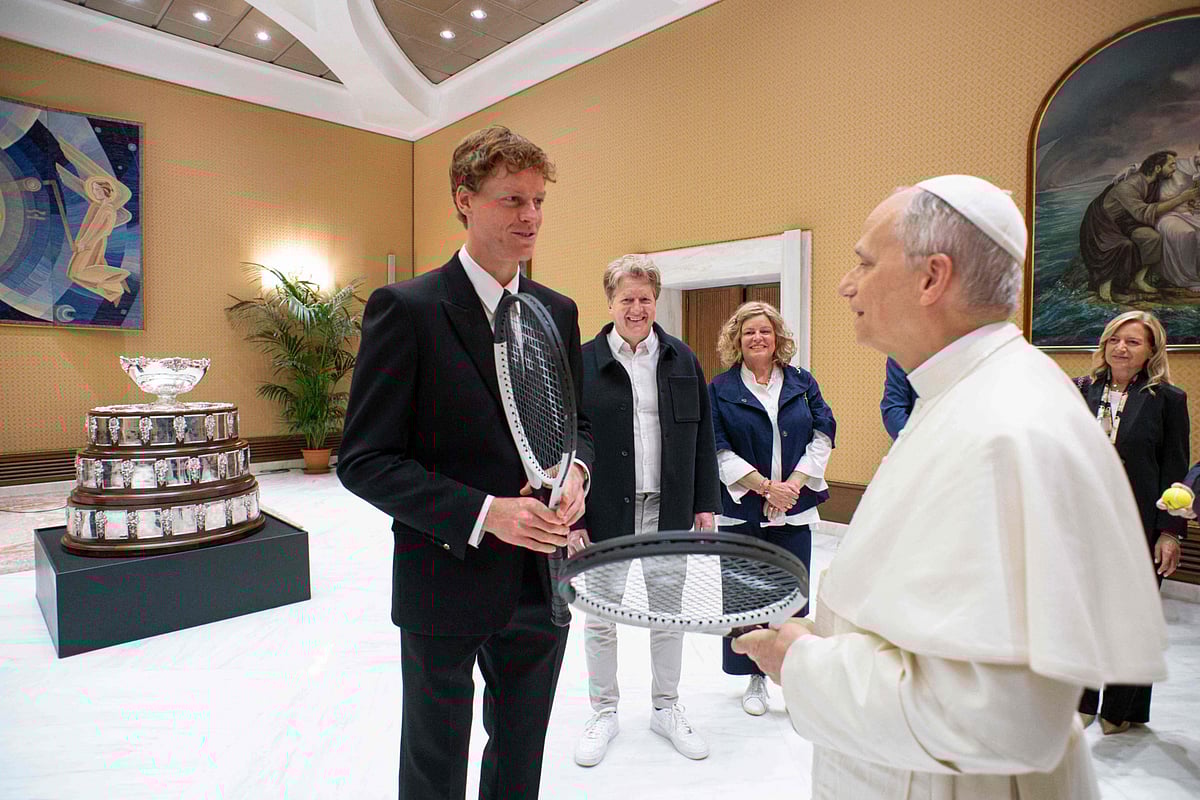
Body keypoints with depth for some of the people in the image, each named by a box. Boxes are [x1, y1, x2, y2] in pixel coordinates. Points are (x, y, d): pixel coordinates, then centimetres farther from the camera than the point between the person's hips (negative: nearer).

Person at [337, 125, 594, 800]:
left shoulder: (559, 311, 4)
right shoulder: (406, 308, -13)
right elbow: (364, 460, -14)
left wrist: (575, 472, -11)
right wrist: (485, 513, -23)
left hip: (542, 581, 5)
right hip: (447, 584, -4)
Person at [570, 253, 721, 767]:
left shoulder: (682, 360, 4)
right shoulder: (583, 363, -4)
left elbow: (703, 437, 7)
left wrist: (706, 503, 3)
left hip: (668, 510, 2)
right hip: (605, 512, -2)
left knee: (668, 611, 14)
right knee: (600, 617, 11)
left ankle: (667, 708, 36)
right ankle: (604, 712, 33)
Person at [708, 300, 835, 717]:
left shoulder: (802, 382, 7)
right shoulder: (721, 389, 0)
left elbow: (823, 435, 3)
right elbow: (718, 450, -6)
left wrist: (793, 484, -9)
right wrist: (765, 486, -13)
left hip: (794, 510, 2)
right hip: (742, 510, -1)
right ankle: (755, 679, 23)